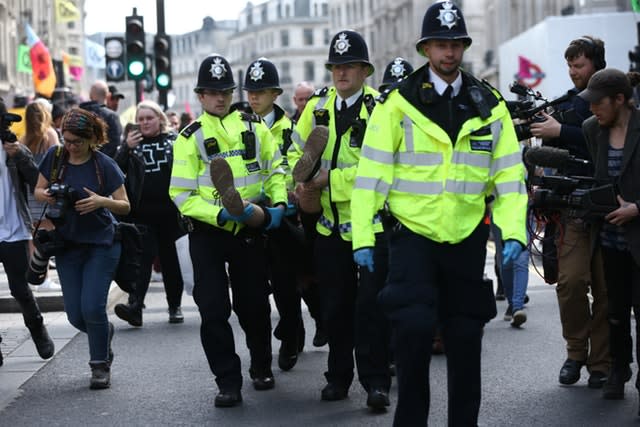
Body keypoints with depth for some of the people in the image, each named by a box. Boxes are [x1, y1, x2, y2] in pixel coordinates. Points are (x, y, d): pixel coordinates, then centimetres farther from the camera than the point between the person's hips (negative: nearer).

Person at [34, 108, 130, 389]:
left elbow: (125, 206, -7)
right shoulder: (55, 156, -2)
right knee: (75, 315, 2)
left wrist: (102, 201, -27)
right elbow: (38, 190, 9)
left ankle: (100, 366, 6)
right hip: (68, 244, 3)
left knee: (92, 307, -13)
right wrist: (47, 195, -14)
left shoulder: (104, 165, -10)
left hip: (101, 244, -3)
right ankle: (104, 332, 36)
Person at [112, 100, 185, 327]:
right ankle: (134, 306, -18)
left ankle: (175, 307, 19)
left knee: (170, 258, 9)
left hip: (169, 212, 0)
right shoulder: (131, 143, 9)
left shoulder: (173, 141, 6)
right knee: (142, 257, -10)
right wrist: (127, 148, -11)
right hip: (141, 213, 0)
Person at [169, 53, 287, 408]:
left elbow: (275, 170, 14)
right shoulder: (190, 138, -3)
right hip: (207, 233, -2)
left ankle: (261, 367, 34)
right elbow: (182, 195, -8)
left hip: (249, 230, 2)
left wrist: (279, 204, -4)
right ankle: (228, 381, 3)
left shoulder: (254, 127, 6)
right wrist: (221, 214, -20)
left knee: (254, 305, 11)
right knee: (213, 310, -7)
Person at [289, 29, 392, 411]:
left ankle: (376, 382, 3)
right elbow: (298, 151, 18)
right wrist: (304, 183, 0)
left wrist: (329, 181, -19)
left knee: (371, 304, -5)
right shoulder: (318, 106, 7)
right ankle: (338, 377, 24)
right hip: (329, 223, 5)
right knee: (335, 305, 13)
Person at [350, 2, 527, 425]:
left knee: (466, 335, 8)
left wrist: (514, 232, -6)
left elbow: (509, 175, 6)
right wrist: (362, 237, -9)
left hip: (468, 237, 3)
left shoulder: (490, 105, 5)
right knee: (413, 326, -16)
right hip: (412, 233, -3)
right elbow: (372, 172, -5)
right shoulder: (398, 103, -4)